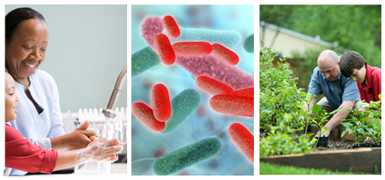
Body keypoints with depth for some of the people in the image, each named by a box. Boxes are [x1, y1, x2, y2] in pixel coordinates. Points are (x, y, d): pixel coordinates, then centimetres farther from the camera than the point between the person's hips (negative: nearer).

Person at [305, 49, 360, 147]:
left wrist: (326, 129, -50)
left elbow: (347, 105, -42)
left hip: (354, 103, -5)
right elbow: (311, 97, -25)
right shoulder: (317, 73, -21)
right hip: (332, 104, 5)